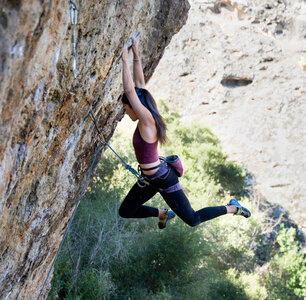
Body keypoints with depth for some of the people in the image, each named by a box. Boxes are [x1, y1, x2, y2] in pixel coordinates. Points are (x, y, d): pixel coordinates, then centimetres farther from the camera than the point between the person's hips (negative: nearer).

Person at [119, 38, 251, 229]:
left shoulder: (148, 120, -23)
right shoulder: (145, 120, 0)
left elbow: (130, 91, -30)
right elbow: (139, 84, 5)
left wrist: (125, 60, -26)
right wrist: (136, 56, 3)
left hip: (164, 179, -9)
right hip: (151, 179, 9)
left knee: (192, 219, 4)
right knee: (125, 211, 14)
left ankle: (232, 208, 20)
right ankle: (163, 214, 33)